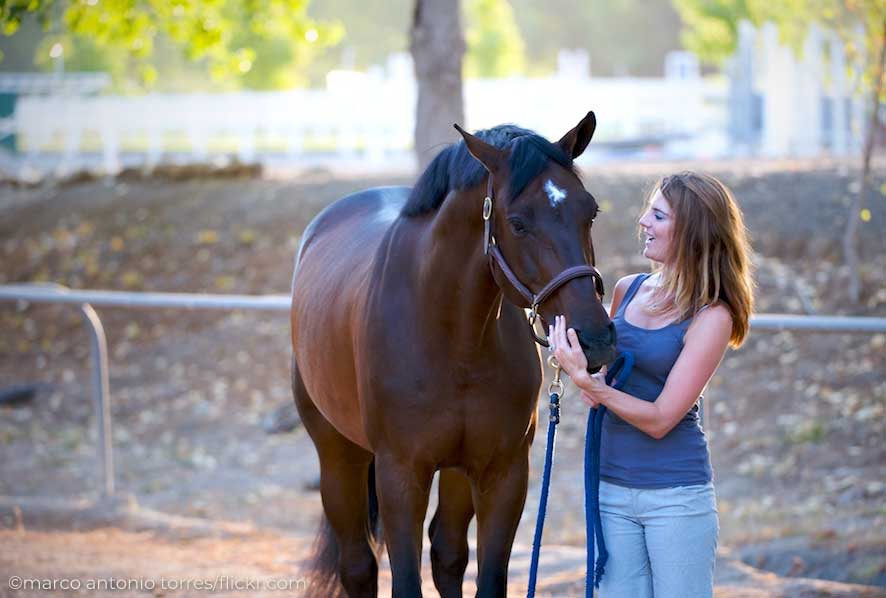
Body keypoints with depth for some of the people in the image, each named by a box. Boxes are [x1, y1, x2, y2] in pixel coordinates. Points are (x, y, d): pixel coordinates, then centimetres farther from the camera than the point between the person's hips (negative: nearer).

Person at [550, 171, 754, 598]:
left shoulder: (711, 318, -12)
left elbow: (660, 419, -16)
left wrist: (588, 381, -26)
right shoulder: (627, 291, 5)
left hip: (677, 495, -6)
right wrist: (590, 380, -2)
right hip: (611, 487, 6)